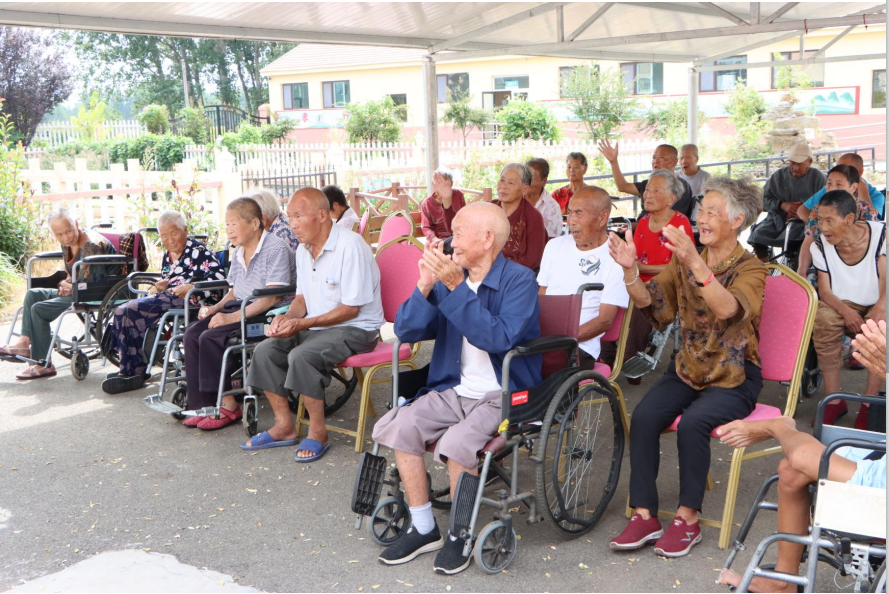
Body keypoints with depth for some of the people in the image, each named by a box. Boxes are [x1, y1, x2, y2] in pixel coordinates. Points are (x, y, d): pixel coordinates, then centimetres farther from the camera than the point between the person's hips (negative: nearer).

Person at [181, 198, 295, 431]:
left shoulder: (276, 249, -13)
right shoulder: (239, 253, 16)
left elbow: (271, 298, -20)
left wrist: (232, 317, -24)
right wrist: (215, 309, 4)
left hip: (265, 315, -9)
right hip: (238, 307, 9)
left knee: (210, 338, -25)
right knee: (192, 333, -12)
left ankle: (227, 406, -12)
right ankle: (201, 404, -10)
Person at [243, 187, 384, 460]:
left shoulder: (350, 246, -19)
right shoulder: (303, 250, 9)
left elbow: (351, 308, -20)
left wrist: (303, 324, -23)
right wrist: (287, 316, -6)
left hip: (356, 329, -9)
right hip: (316, 326, 9)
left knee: (302, 355, -30)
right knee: (265, 351, -7)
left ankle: (318, 433, -15)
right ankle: (284, 426, 2)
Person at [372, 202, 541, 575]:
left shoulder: (519, 280, -11)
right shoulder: (449, 277, 6)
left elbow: (501, 338, -27)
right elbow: (406, 332, 1)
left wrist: (456, 287, -27)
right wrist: (425, 285, -14)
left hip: (505, 396, -6)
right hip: (455, 390, 6)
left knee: (456, 443, -29)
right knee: (397, 427, -13)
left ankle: (459, 537, -3)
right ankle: (424, 530, 3)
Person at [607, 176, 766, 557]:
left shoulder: (750, 268, -7)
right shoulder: (685, 261, 9)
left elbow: (728, 309, -29)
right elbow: (650, 302, -4)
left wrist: (696, 264, -42)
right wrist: (629, 271, -23)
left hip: (734, 377, -4)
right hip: (688, 368, 4)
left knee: (693, 422, -31)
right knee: (643, 416, -22)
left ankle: (688, 518, -14)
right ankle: (644, 515, -15)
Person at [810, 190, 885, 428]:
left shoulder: (880, 234, -15)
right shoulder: (820, 246, -7)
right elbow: (824, 291, -7)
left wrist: (880, 309, -40)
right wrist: (846, 312, -29)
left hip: (877, 304, -2)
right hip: (842, 303, 2)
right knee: (822, 321, -31)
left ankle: (868, 405, -22)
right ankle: (834, 400, -20)